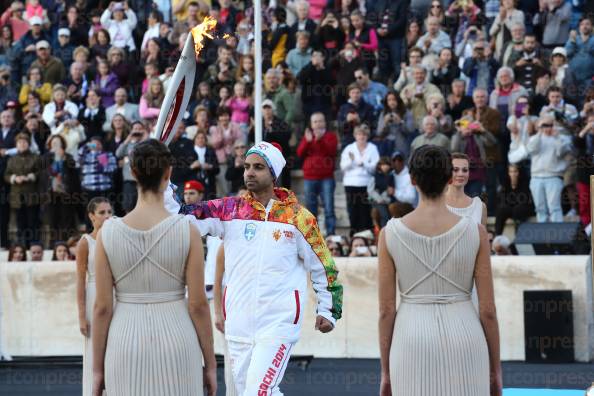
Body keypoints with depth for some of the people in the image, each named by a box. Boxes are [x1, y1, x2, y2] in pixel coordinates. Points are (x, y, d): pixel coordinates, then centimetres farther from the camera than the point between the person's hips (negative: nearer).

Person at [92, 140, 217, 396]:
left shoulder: (108, 232, -4)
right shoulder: (187, 231, -7)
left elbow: (102, 307, -3)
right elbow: (198, 304, -6)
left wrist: (98, 368, 5)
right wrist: (210, 365, 3)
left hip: (127, 348, 1)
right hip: (177, 348, -1)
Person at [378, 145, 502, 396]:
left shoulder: (390, 233, -4)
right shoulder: (475, 232, -5)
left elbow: (386, 310, -1)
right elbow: (488, 309, -3)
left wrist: (386, 372, 7)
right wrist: (495, 370, 8)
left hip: (413, 347, 0)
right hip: (463, 347, 0)